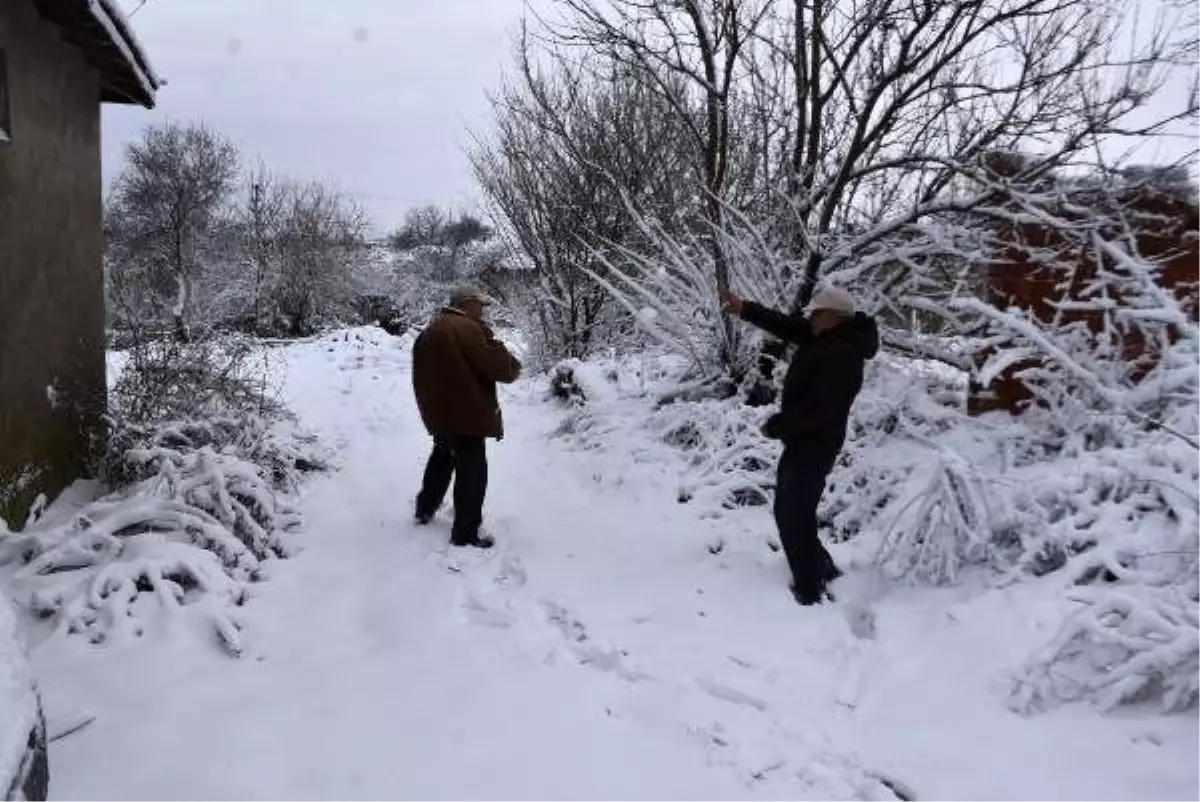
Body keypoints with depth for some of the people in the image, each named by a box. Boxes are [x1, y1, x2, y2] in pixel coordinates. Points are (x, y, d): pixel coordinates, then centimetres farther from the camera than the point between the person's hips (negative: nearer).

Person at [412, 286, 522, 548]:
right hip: (466, 415, -9)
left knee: (442, 458, 28)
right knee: (472, 472, -1)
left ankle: (425, 509, 41)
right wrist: (513, 364, -1)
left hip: (439, 413, 9)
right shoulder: (468, 329, -18)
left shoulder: (431, 330, 12)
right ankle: (465, 533, 2)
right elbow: (501, 368, -22)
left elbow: (422, 374, 19)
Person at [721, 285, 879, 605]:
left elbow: (819, 408, -29)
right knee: (788, 511, 20)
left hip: (814, 446, -11)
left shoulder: (842, 355, -25)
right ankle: (823, 572, 33)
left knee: (796, 517, -6)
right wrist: (745, 310, 5)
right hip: (802, 442, 11)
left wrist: (775, 426, -19)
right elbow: (786, 325, 14)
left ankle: (811, 591, 4)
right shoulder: (823, 338, 5)